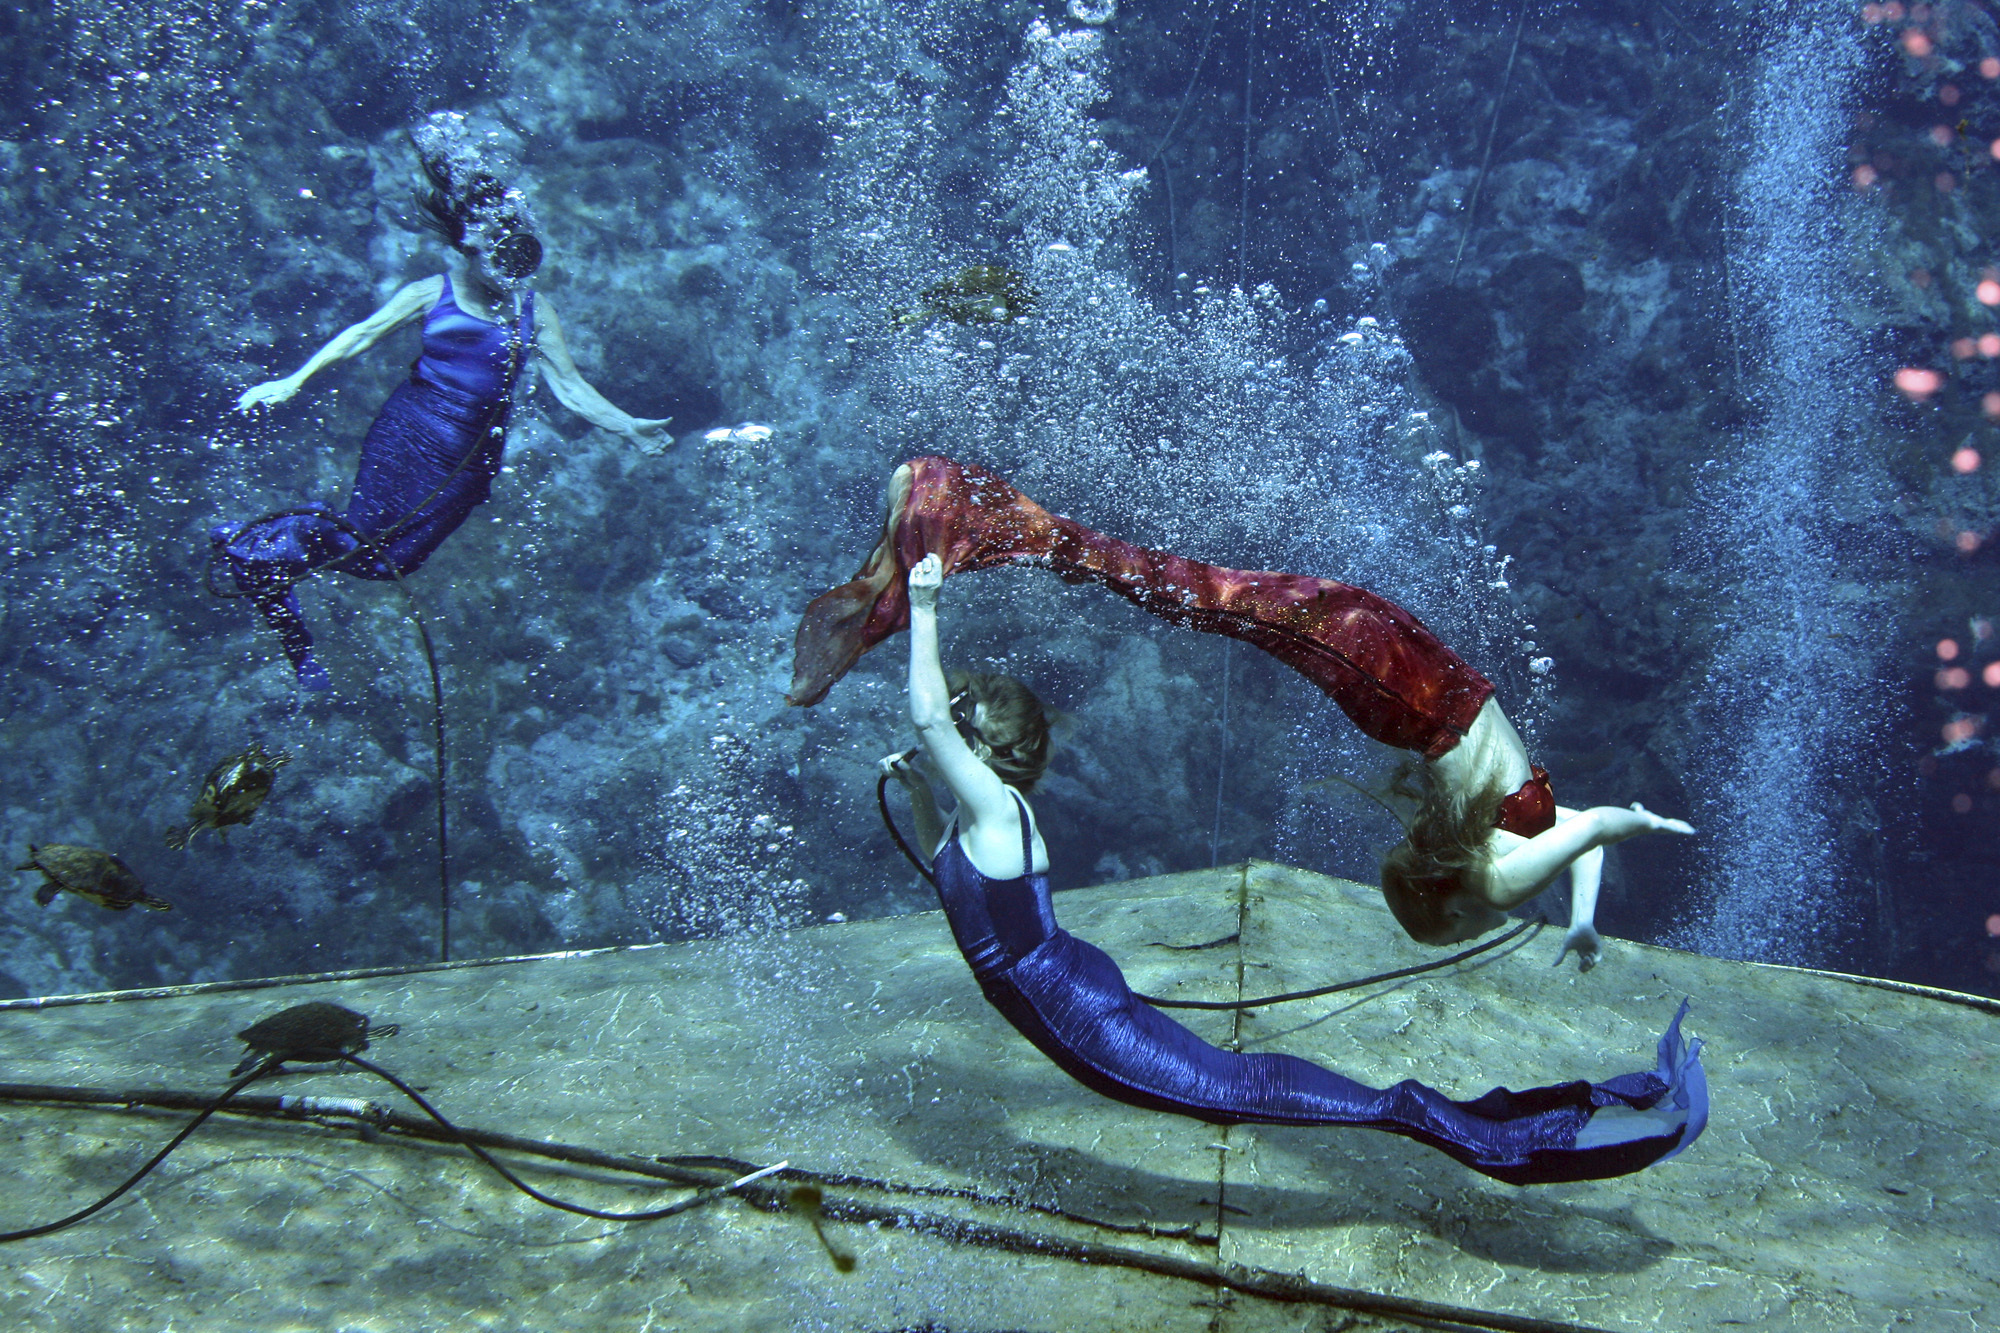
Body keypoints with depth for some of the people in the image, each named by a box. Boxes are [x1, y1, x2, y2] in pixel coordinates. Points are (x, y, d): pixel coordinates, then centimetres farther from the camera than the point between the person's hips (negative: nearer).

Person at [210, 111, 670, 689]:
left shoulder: (534, 315, 6)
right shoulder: (435, 294, -1)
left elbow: (570, 388, 5)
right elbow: (362, 335, -2)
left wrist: (627, 427, -7)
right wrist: (291, 382, -9)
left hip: (472, 457, 3)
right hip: (409, 432, -3)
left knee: (394, 557, -1)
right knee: (371, 537, -11)